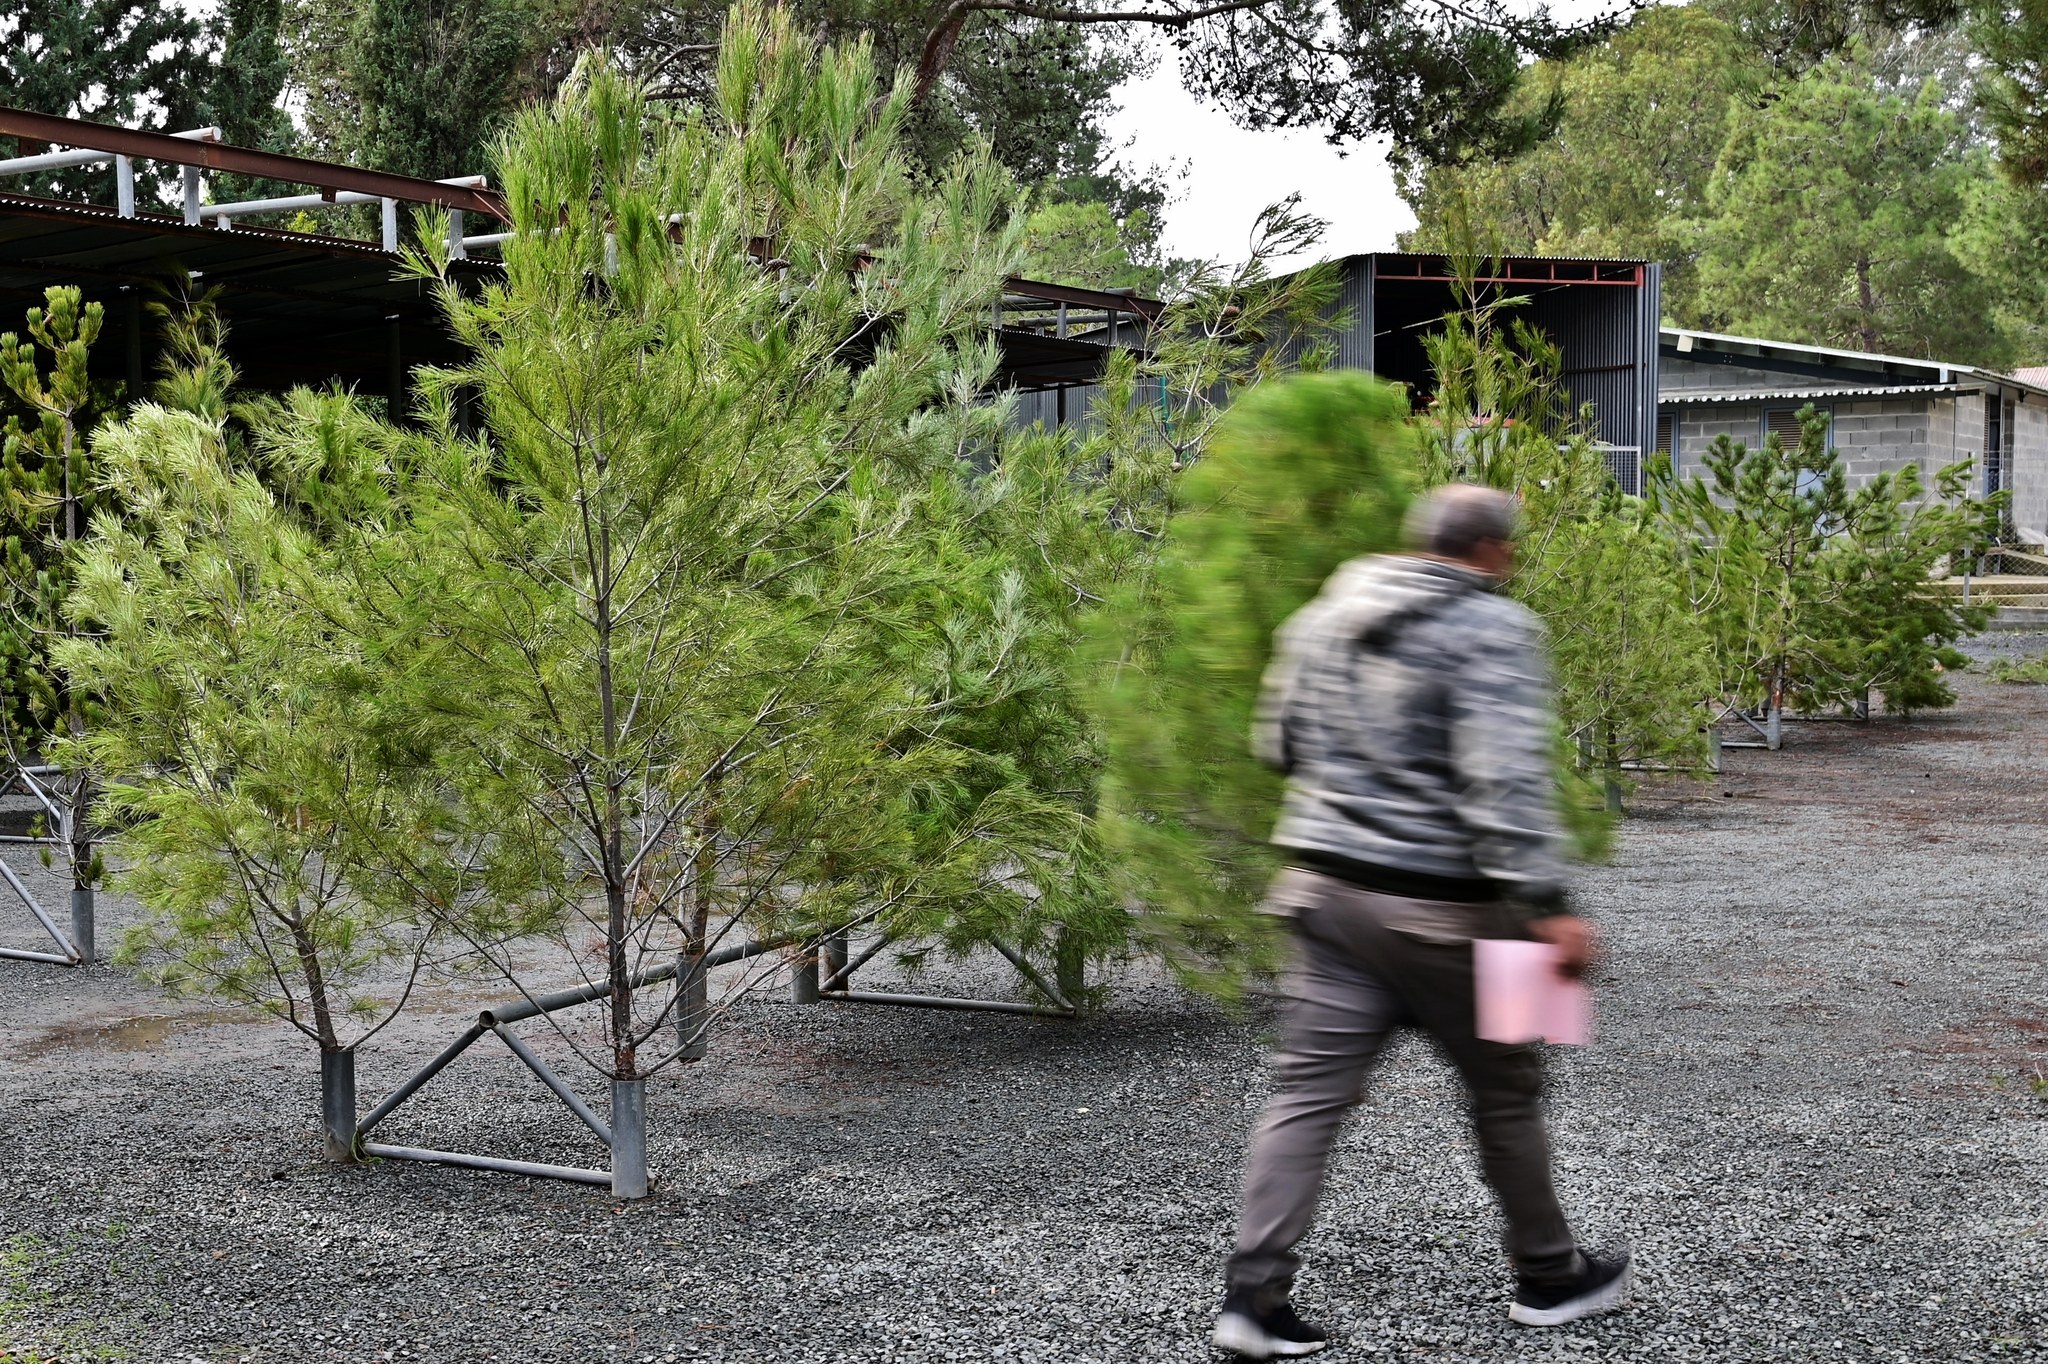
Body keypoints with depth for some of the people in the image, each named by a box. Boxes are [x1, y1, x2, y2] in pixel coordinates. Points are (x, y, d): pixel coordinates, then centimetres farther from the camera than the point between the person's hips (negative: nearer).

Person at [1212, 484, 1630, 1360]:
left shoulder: (1321, 617, 10)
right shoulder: (1492, 629, -11)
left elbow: (1278, 743, 16)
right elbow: (1505, 776, -23)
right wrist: (1546, 903, -25)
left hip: (1327, 888, 6)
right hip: (1440, 905, -5)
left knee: (1309, 1090, 5)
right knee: (1504, 1089, 12)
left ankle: (1254, 1293, 0)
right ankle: (1548, 1276, 27)